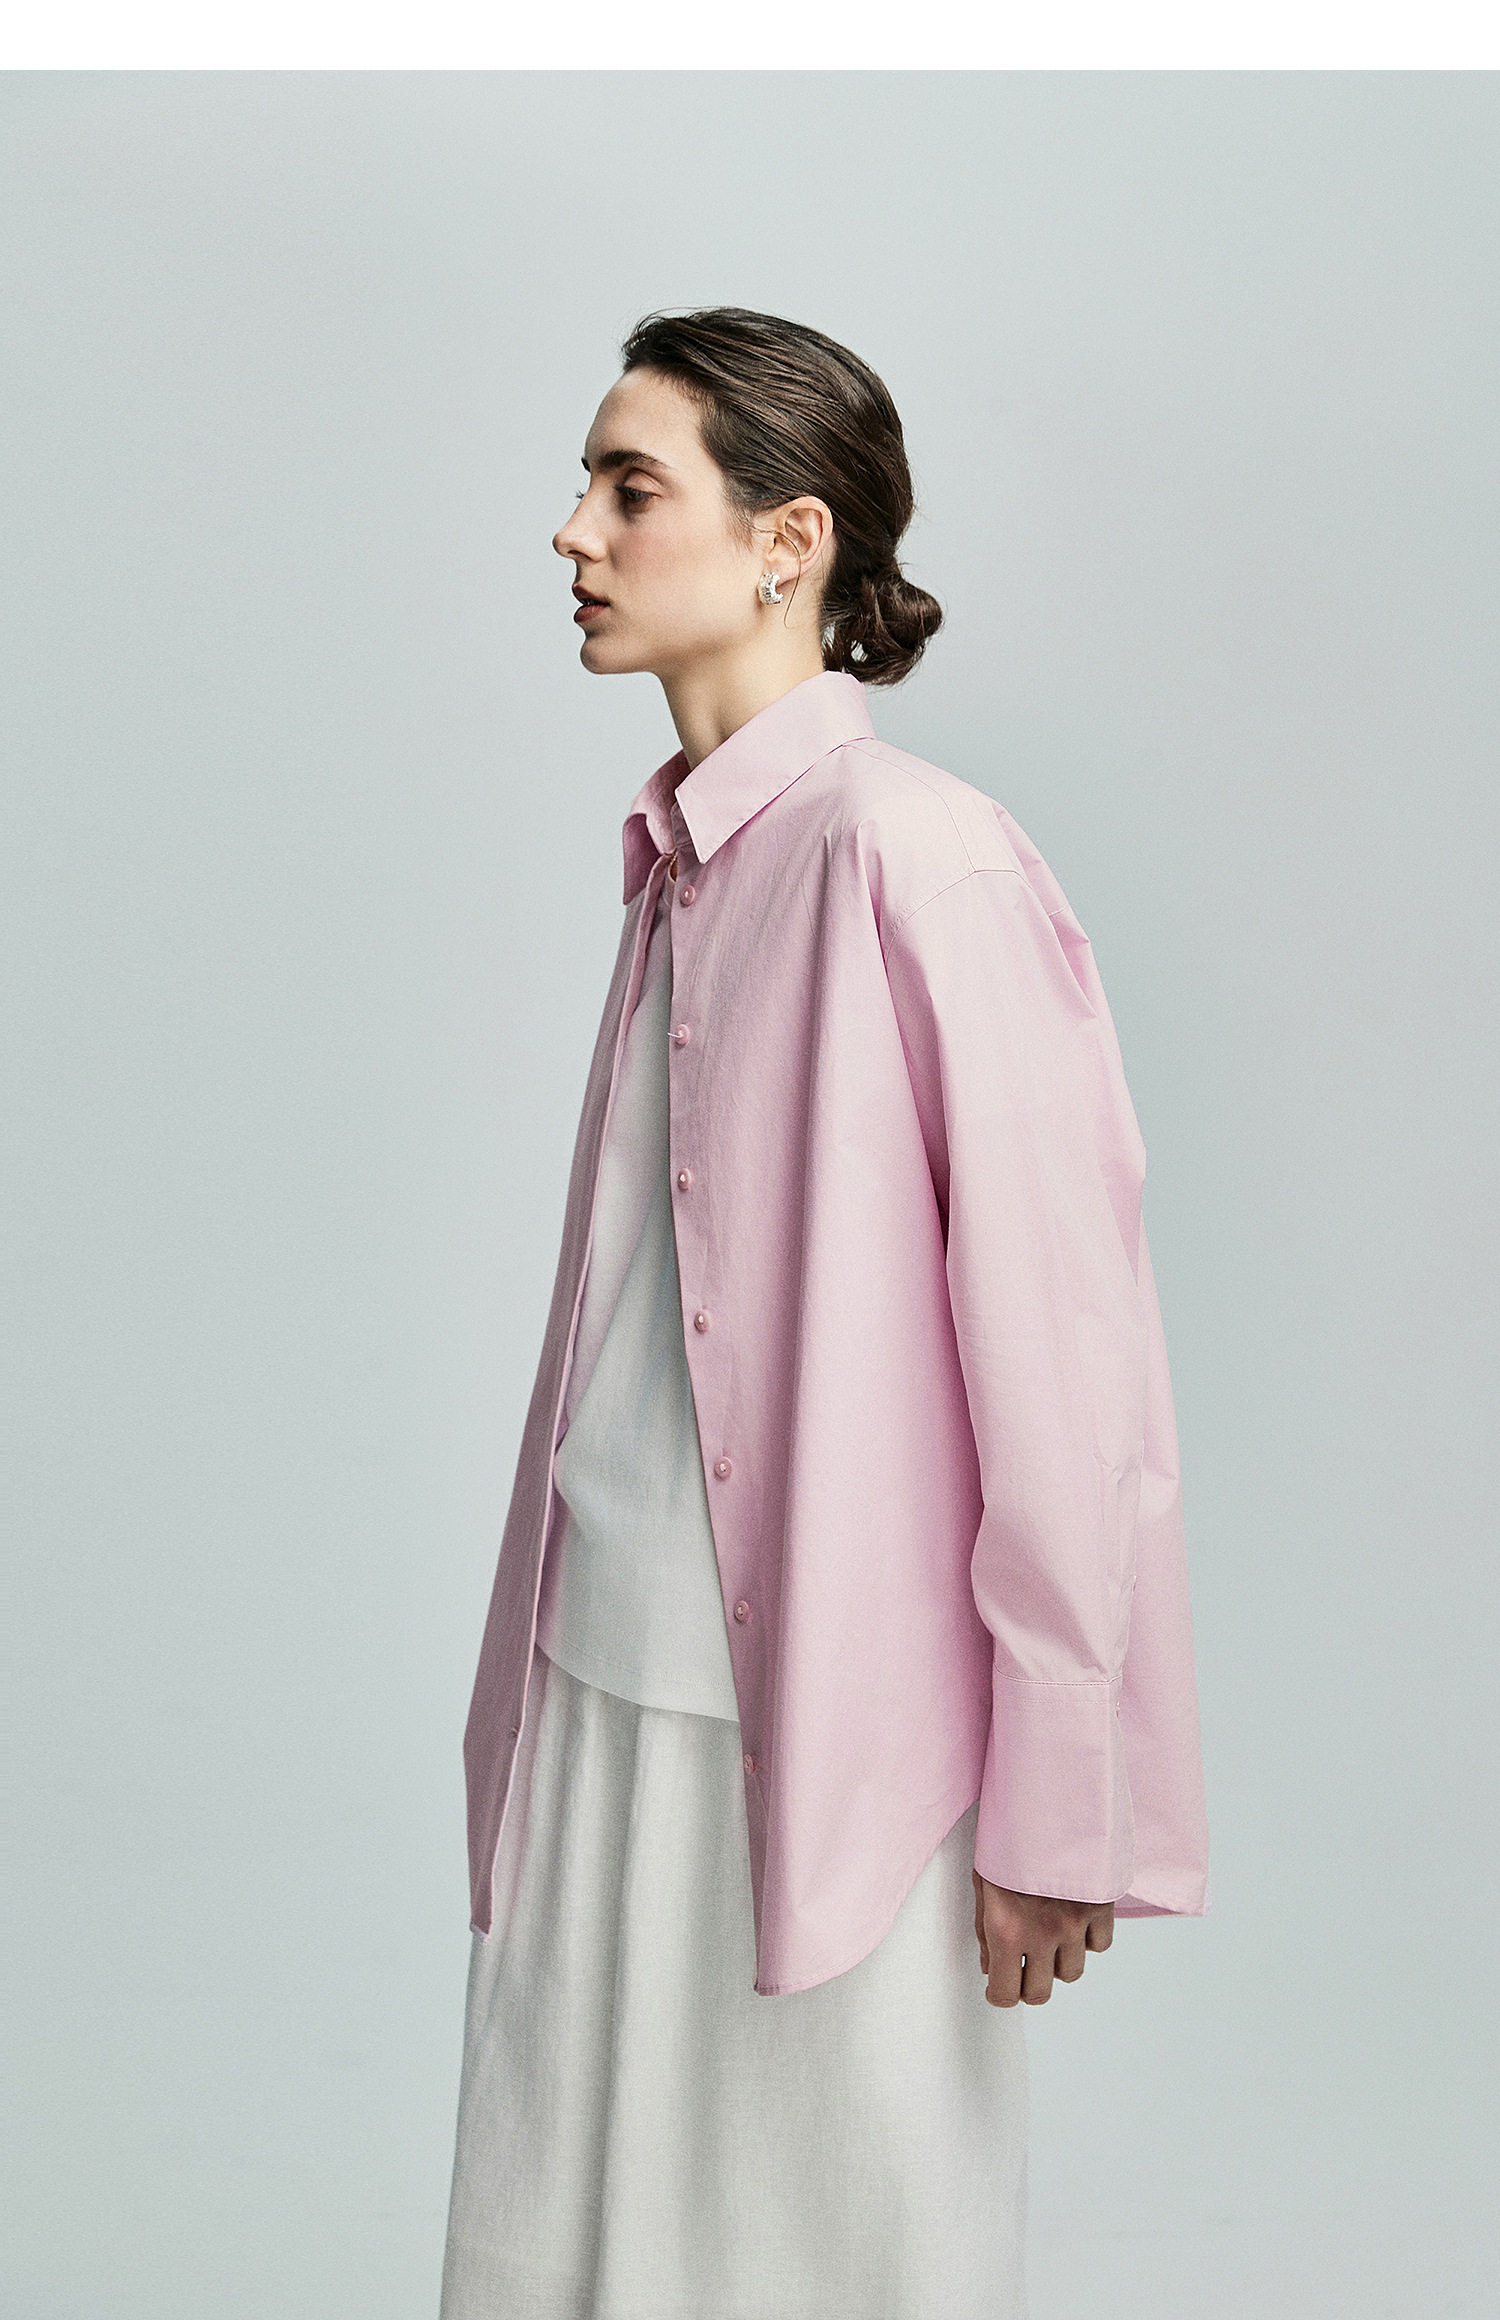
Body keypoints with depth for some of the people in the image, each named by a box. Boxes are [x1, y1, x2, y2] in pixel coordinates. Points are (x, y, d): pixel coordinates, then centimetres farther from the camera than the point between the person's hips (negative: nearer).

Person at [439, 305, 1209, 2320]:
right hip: (612, 1702, 7)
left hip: (834, 1723, -7)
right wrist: (539, 1691, 16)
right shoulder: (678, 855, 10)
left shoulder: (918, 858, -15)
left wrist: (1060, 1809, -13)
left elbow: (1066, 1361, -16)